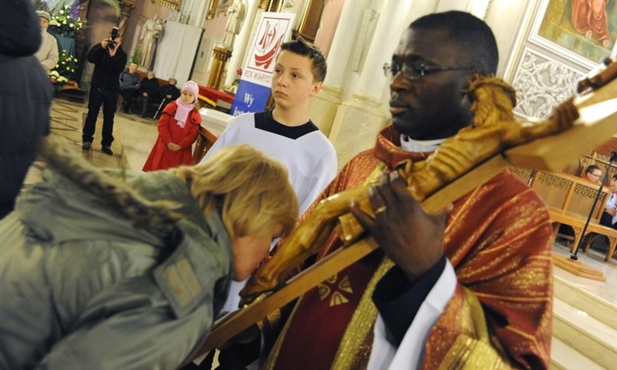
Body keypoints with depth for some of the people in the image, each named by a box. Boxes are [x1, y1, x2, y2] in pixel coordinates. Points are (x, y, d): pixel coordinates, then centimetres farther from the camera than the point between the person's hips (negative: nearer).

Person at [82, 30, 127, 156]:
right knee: (92, 114, 3)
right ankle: (87, 139, 12)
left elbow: (119, 69, -13)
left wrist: (113, 55, -24)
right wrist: (101, 47, -22)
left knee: (109, 117, 2)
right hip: (97, 87, 0)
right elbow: (90, 58, -13)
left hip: (112, 90, 0)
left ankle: (106, 144, 6)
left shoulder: (122, 55, 2)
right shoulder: (100, 48, 3)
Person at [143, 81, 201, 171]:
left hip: (181, 150, 0)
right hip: (165, 145, 1)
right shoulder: (171, 107, 0)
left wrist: (180, 146, -16)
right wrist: (168, 142, -16)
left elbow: (193, 135, -6)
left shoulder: (196, 116, -2)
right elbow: (162, 125, -6)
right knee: (158, 168, 8)